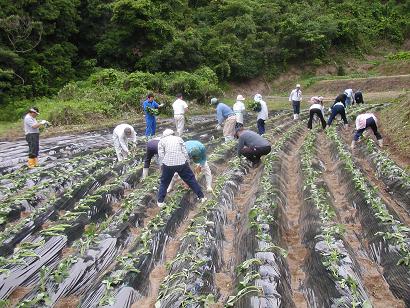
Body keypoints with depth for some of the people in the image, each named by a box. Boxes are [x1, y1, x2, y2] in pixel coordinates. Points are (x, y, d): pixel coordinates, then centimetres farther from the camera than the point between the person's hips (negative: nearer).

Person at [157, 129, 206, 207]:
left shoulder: (162, 141, 13)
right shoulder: (179, 138, 15)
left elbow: (161, 155, 4)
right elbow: (185, 152, 8)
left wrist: (162, 165, 14)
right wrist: (187, 161, 18)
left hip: (168, 164, -1)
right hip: (181, 163, 1)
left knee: (164, 183, 18)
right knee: (191, 179, 14)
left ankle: (160, 202, 18)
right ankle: (201, 197, 20)